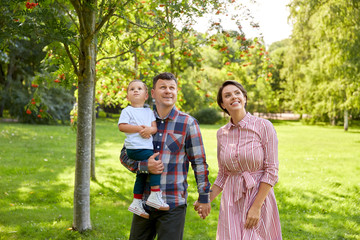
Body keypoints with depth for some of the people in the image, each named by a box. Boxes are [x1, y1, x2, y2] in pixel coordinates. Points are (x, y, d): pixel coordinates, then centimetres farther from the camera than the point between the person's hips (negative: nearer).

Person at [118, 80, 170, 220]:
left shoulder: (149, 112, 18)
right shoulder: (127, 111, 0)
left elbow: (155, 127, 9)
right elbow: (122, 126, -11)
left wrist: (149, 129, -14)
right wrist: (139, 128, -15)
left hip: (147, 147, 7)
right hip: (135, 148, -7)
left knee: (142, 174, 14)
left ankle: (136, 203, 24)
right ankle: (155, 196, -13)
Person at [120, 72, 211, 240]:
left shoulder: (188, 123, -3)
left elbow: (199, 162, 0)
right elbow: (124, 155, 9)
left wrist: (204, 197, 0)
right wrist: (144, 166, -10)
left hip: (174, 205, -4)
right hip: (144, 202, 4)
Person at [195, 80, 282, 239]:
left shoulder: (264, 126, -8)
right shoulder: (222, 133, 5)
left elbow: (271, 171, -10)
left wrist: (256, 207, -15)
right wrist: (208, 199, 2)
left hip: (259, 197, -3)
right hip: (231, 202, 3)